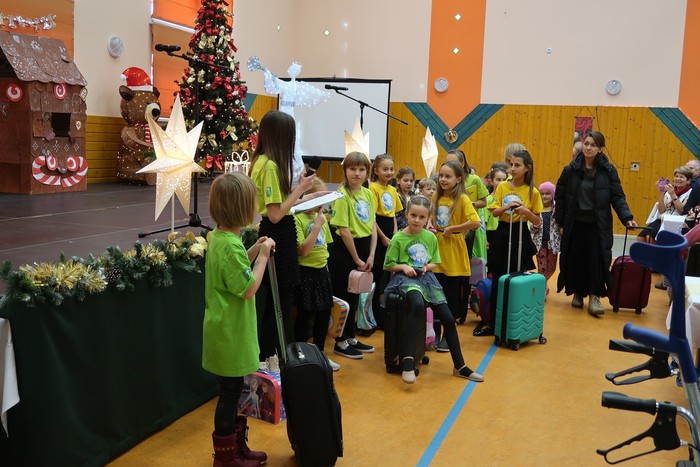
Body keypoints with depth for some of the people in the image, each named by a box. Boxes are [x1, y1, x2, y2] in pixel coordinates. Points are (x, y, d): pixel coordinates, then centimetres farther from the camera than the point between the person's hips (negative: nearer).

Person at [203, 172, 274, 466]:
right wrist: (263, 256, -12)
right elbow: (248, 289, -22)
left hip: (226, 329, 10)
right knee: (230, 392, 5)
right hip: (230, 333, -10)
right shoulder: (230, 246, -25)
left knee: (232, 390, 19)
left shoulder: (218, 237, 6)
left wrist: (255, 250, 7)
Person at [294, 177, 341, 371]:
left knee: (324, 313, 15)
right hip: (306, 272, -7)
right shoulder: (298, 218, -16)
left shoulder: (321, 217, 7)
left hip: (322, 270, 8)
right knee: (304, 315, 3)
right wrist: (316, 226, -22)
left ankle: (319, 353, 30)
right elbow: (303, 250, -21)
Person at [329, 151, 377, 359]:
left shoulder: (368, 194, 6)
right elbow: (344, 230, -17)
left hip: (364, 247, 7)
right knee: (343, 296, 3)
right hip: (344, 250, -7)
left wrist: (370, 255, -2)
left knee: (354, 296, 17)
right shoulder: (342, 196, -15)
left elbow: (373, 225, 6)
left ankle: (351, 337, 29)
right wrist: (356, 259, -14)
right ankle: (340, 342, 14)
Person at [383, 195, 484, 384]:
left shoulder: (431, 237, 6)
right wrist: (404, 266, -16)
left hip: (426, 278, 5)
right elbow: (388, 265, 1)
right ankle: (408, 361, -35)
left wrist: (427, 266, -6)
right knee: (417, 305, -38)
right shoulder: (398, 238, -5)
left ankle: (459, 366, 12)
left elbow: (435, 263, 15)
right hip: (406, 279, -5)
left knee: (448, 319, -4)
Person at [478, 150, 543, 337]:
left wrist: (526, 211, -18)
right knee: (497, 282, 6)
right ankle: (492, 323, 14)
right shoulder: (502, 187, 3)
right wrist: (506, 207, -18)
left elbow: (537, 222, -1)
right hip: (502, 235, 2)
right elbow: (494, 212, 0)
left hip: (520, 237, -2)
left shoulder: (532, 192, -3)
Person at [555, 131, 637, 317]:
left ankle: (594, 297, 1)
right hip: (574, 224, 1)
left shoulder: (608, 171, -3)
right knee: (575, 259, 6)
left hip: (598, 225, -1)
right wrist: (560, 222, 1)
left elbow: (618, 197, -3)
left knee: (597, 260, -5)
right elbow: (560, 197, 4)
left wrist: (627, 217, -17)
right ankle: (577, 293, 23)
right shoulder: (571, 170, -2)